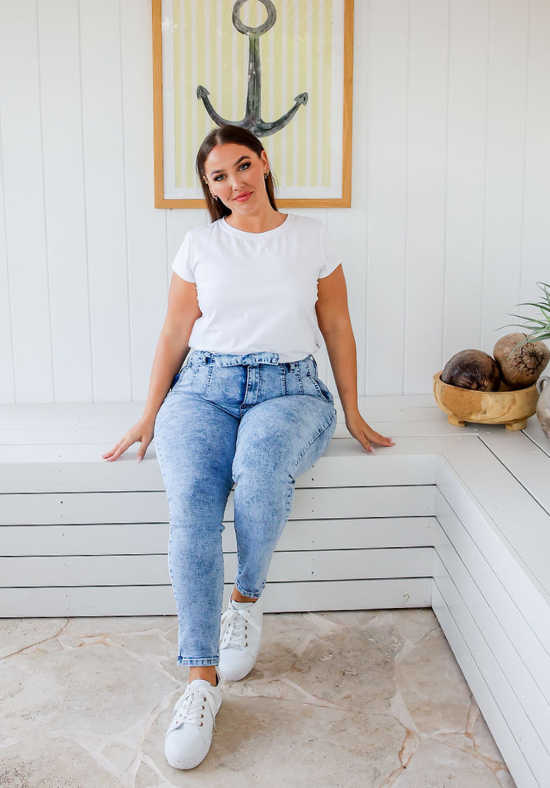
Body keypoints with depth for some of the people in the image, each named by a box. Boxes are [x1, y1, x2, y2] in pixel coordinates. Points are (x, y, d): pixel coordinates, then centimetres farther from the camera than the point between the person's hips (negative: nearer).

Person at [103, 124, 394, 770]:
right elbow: (174, 335, 11)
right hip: (205, 386, 1)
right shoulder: (199, 245, 10)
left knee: (260, 463, -38)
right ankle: (201, 676, -26)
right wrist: (150, 415, 4)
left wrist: (353, 415, 10)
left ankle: (248, 598, -11)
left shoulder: (312, 237, 9)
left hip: (289, 390, -1)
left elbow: (337, 328, 12)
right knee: (191, 500, -30)